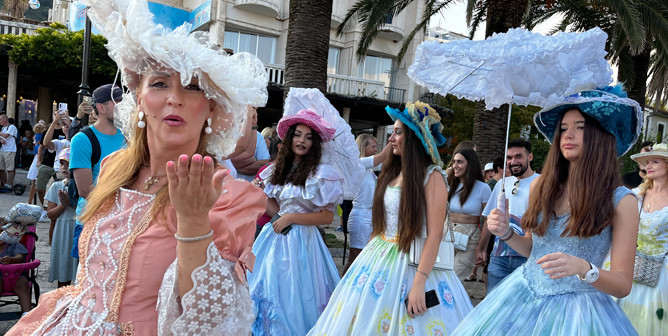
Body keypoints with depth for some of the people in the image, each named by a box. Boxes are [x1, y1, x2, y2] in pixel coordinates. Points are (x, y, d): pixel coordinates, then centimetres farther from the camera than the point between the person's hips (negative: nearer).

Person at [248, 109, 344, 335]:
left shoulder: (320, 174, -9)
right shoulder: (278, 170, 9)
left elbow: (327, 216, -12)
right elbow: (275, 209, 13)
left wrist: (291, 218, -14)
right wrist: (261, 193, -2)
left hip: (300, 240, -6)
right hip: (274, 238, 6)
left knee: (291, 295, 1)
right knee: (266, 288, 12)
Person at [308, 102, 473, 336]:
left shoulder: (432, 176, -13)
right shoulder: (392, 172, 8)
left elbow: (434, 235, -18)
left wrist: (419, 283, -22)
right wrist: (368, 256, 14)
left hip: (412, 264, -7)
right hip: (379, 258, 7)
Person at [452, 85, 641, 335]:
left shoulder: (621, 201, -11)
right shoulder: (541, 186, -1)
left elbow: (623, 285, -10)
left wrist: (583, 269, -28)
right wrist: (506, 233, -8)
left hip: (578, 308, -3)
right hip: (524, 294, 4)